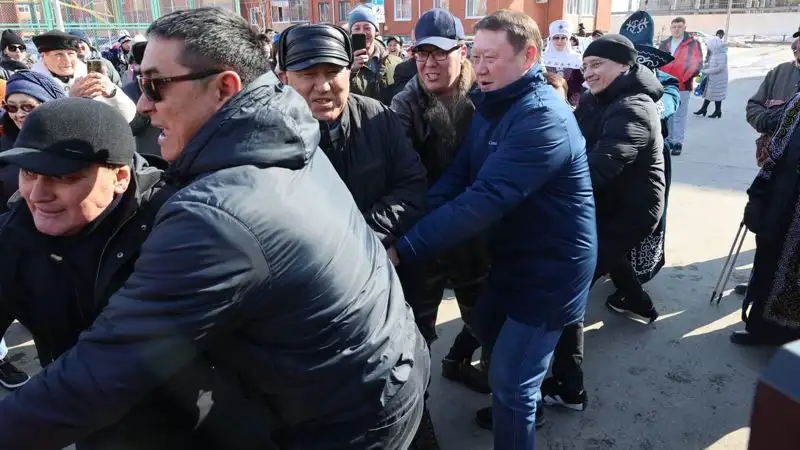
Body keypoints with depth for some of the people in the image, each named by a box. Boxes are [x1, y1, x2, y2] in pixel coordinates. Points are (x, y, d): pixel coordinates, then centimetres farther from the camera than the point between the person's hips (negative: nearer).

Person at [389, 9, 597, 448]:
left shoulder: (542, 117, -26)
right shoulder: (491, 107, 4)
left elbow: (485, 199, -35)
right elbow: (456, 178, -4)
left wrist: (402, 249, -37)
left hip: (549, 265, -9)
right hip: (512, 254, 9)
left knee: (511, 381, -2)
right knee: (488, 330, 27)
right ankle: (514, 405, 55)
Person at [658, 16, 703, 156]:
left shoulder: (693, 43, -1)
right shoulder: (664, 44, 14)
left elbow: (697, 64, -6)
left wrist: (685, 76, -20)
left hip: (682, 85, -5)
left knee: (679, 116, -2)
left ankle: (678, 143, 3)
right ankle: (668, 140, 20)